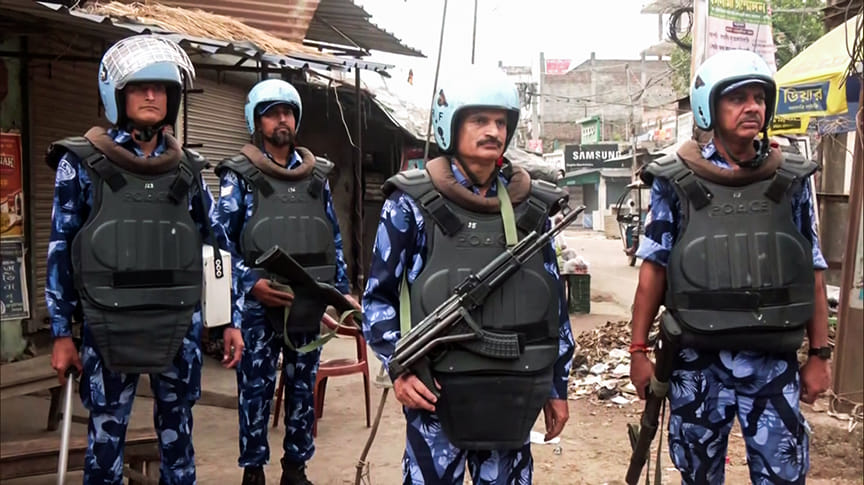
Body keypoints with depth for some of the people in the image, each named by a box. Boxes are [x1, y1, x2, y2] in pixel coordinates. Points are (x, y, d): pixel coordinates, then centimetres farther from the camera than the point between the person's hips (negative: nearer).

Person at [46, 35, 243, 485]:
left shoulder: (186, 168, 6)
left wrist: (233, 321, 7)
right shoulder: (82, 162, -1)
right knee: (106, 433, 6)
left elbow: (222, 242, 10)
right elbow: (60, 249, 1)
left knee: (178, 428, 12)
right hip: (110, 326, -2)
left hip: (180, 325, 2)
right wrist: (61, 333, -1)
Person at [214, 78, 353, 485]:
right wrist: (251, 283, -20)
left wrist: (342, 289, 8)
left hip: (308, 303, 4)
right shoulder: (239, 175, -1)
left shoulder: (317, 175, 11)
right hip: (259, 305, -3)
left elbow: (333, 238, 15)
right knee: (256, 390, 5)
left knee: (303, 388, 12)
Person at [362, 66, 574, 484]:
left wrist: (557, 386, 13)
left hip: (515, 397, 4)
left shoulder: (531, 207, 7)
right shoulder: (412, 205, -4)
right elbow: (378, 297, -1)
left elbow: (554, 300, 12)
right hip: (436, 396, -3)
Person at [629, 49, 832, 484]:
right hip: (697, 363, -1)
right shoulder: (676, 182, -2)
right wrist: (638, 350, -3)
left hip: (774, 363, 1)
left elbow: (812, 272, 7)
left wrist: (819, 354, 5)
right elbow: (654, 269, -1)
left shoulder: (790, 180, 4)